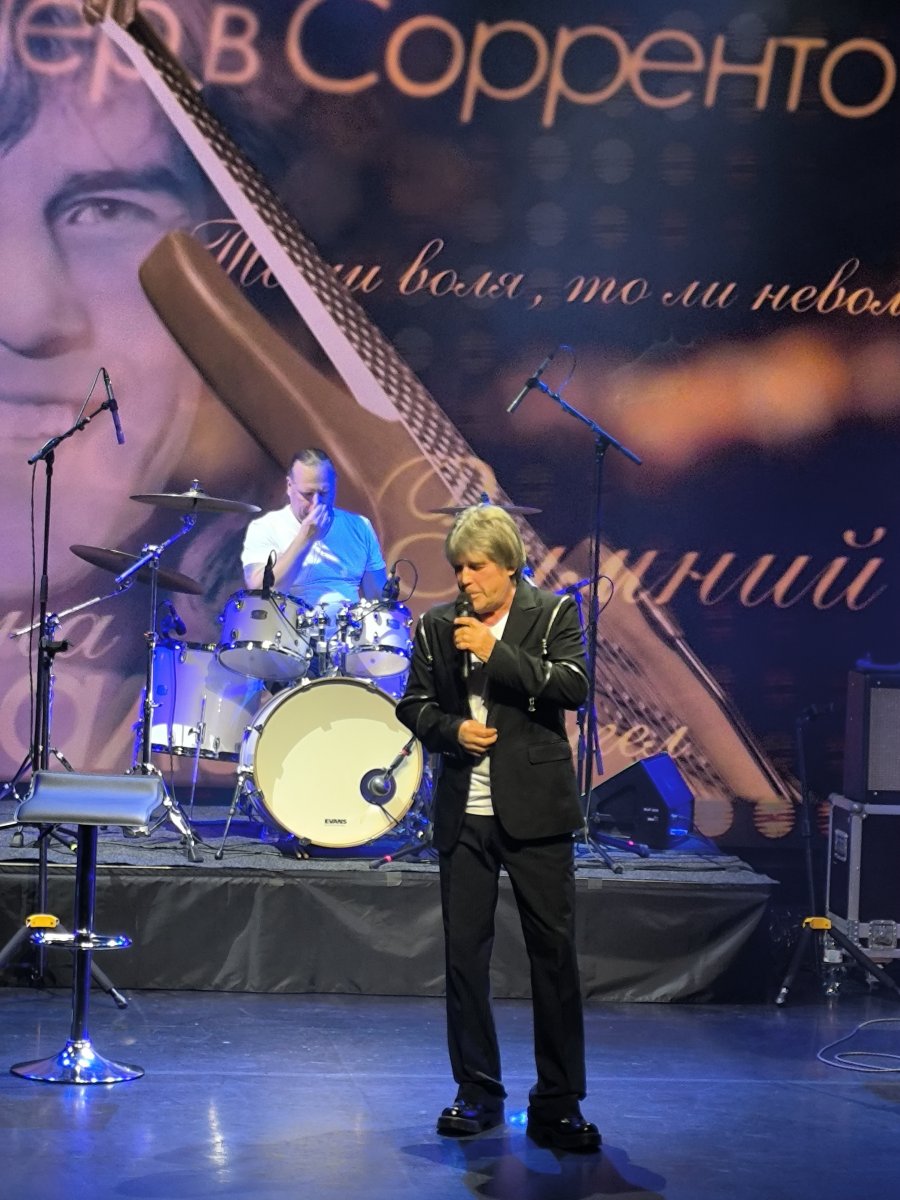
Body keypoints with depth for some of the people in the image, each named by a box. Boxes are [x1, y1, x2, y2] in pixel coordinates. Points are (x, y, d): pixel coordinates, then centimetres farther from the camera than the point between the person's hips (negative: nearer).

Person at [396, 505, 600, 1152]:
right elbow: (414, 703, 13)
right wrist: (451, 729, -7)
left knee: (555, 952, -1)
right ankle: (477, 1092, 19)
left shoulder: (554, 613, 1)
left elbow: (573, 685, -13)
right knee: (464, 952, 6)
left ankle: (557, 1104, 7)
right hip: (464, 812, 3)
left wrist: (496, 652, -18)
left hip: (536, 809, -3)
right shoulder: (438, 626, 9)